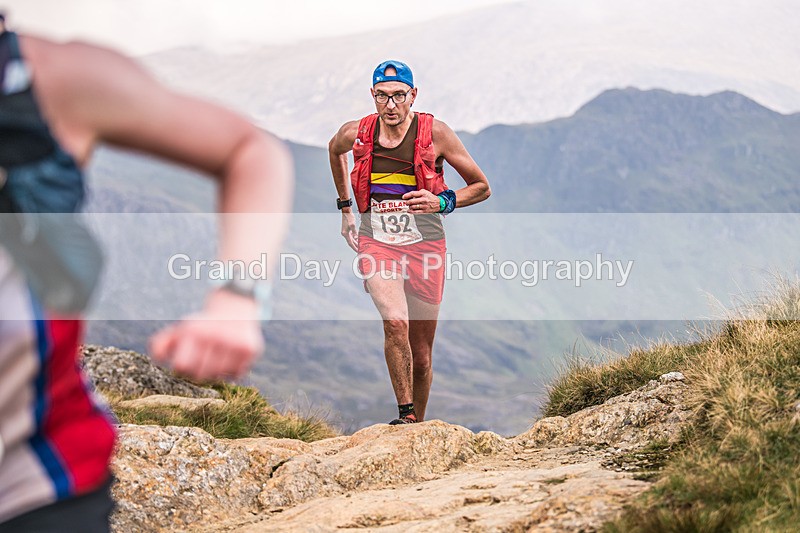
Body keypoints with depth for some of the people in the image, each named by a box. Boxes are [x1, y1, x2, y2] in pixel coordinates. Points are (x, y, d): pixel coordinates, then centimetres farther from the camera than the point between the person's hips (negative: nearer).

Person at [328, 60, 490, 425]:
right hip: (376, 244, 0)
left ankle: (418, 426, 25)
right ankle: (405, 412, -14)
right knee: (395, 322, -27)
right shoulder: (355, 134, -3)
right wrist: (345, 206, 21)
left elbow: (482, 187, -1)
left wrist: (441, 202, -18)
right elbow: (334, 149, 24)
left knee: (421, 356, 6)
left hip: (424, 248, 0)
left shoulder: (435, 133, -9)